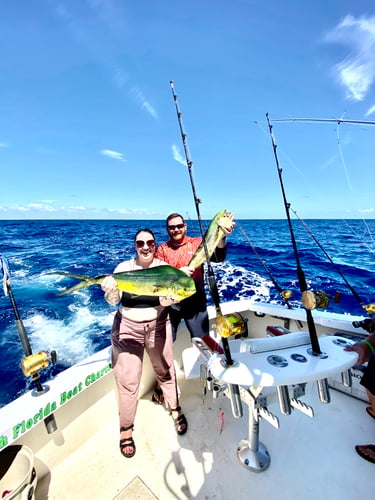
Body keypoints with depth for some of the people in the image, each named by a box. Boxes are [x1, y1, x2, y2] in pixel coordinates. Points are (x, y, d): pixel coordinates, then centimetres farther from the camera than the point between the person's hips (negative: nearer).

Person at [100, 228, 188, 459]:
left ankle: (175, 409, 41)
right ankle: (126, 428, 29)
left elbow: (171, 292, -14)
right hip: (128, 326, 0)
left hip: (157, 325, 1)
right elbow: (114, 300, -10)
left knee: (165, 370, 15)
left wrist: (167, 300, -36)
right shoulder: (124, 267, -6)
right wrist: (110, 290, -31)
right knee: (128, 379, 5)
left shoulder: (164, 267, -6)